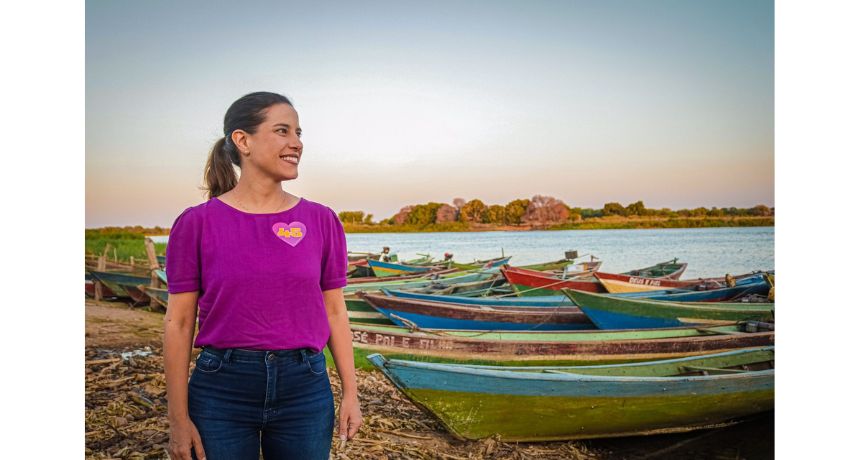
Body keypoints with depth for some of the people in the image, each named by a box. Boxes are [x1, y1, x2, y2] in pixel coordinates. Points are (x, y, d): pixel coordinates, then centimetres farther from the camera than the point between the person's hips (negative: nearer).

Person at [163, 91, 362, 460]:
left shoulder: (322, 221, 1)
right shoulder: (197, 223, -4)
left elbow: (335, 312, 6)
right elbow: (179, 323, -2)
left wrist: (350, 394, 4)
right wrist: (179, 419, -3)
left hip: (304, 390, 2)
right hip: (222, 389, -1)